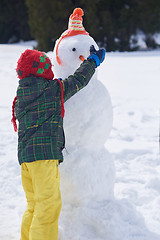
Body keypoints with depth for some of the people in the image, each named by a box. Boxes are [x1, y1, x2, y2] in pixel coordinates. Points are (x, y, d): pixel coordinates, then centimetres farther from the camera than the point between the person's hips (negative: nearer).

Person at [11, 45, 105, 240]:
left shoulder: (20, 98, 16)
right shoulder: (52, 90, -3)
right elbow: (77, 81, 7)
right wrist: (93, 60, 23)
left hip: (25, 154, 8)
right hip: (45, 153, -8)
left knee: (34, 206, 17)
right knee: (49, 204, -7)